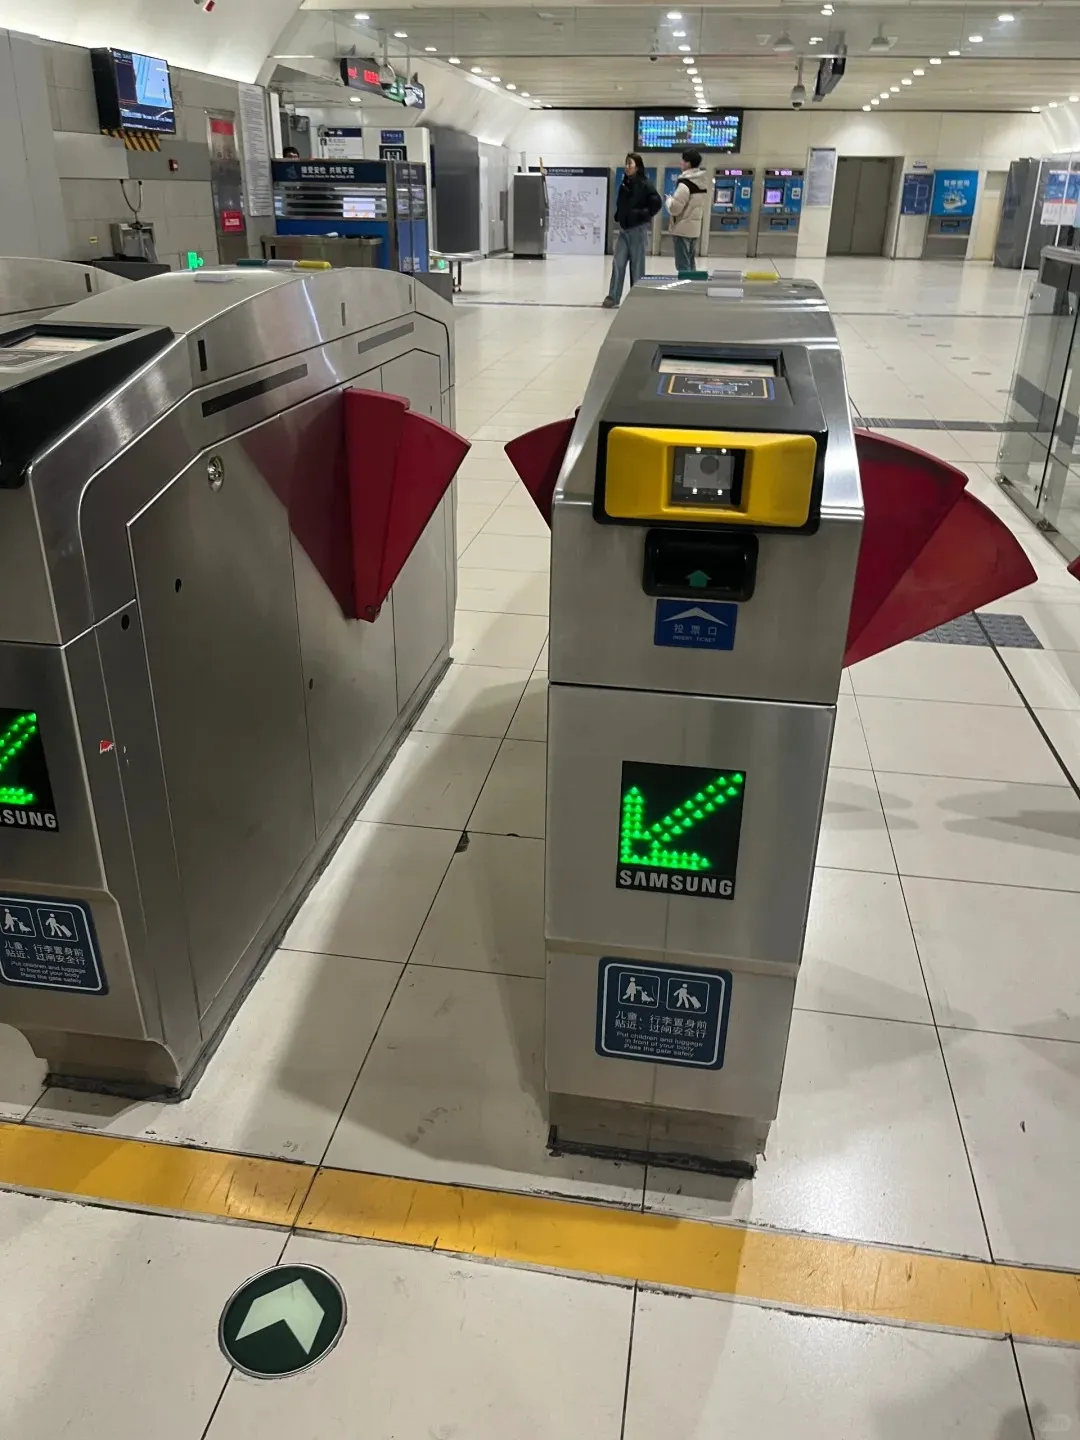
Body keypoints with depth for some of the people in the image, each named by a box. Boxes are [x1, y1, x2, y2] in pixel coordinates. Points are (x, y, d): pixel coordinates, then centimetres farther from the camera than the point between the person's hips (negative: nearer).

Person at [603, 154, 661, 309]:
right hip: (623, 229, 6)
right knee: (618, 263, 0)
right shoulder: (624, 184, 9)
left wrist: (643, 216, -12)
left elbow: (657, 203, -15)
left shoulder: (645, 185, -10)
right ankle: (612, 297, 3)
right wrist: (618, 218, 9)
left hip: (638, 229, -6)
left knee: (637, 265, 2)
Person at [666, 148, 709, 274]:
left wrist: (669, 198, 1)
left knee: (682, 265, -5)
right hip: (695, 227, 8)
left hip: (682, 228, -8)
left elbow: (674, 208, -17)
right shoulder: (703, 183, 10)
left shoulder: (685, 183, -16)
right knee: (690, 263, 15)